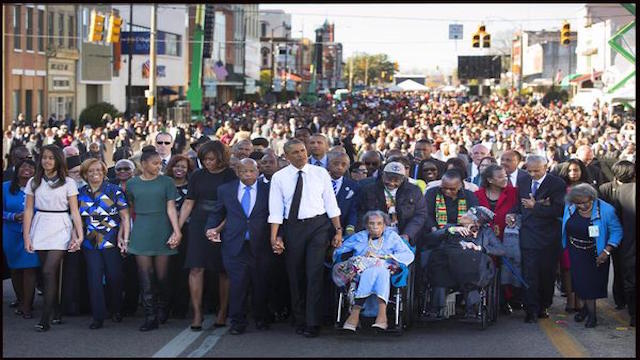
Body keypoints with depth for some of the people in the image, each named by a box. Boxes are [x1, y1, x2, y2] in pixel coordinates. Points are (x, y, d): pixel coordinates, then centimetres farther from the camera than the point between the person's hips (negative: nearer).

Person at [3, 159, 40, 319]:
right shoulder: (6, 187, 4)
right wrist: (14, 217, -14)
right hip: (12, 234, 2)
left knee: (30, 268, -7)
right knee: (15, 269, 9)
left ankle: (26, 306, -1)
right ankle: (21, 301, 26)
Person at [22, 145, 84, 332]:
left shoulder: (68, 183, 2)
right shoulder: (33, 182, 9)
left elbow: (74, 211, 0)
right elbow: (28, 210, 9)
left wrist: (80, 235, -7)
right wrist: (26, 236, 2)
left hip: (60, 229, -3)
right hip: (40, 229, 3)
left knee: (49, 271, -13)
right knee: (51, 273, 6)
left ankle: (45, 318, -12)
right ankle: (57, 313, 16)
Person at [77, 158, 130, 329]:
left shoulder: (114, 191, 0)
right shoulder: (81, 194, 9)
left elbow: (125, 217, -3)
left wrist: (125, 237, -12)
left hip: (111, 242, -2)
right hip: (90, 243, 2)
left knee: (114, 277, 4)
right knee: (94, 279, -4)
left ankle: (117, 311, 25)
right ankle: (98, 317, 2)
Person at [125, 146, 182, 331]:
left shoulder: (166, 182, 3)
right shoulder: (132, 184, 8)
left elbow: (171, 208, -1)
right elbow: (131, 210, 13)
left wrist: (177, 231, -11)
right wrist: (127, 235, 11)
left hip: (162, 232, -1)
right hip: (141, 233, 1)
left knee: (162, 275, 1)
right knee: (145, 276, -4)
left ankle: (162, 311, 22)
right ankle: (150, 317, -2)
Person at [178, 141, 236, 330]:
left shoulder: (230, 175, 0)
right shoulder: (198, 176, 8)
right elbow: (188, 203, 9)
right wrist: (178, 228, 3)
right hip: (199, 226, 2)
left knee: (223, 271, 3)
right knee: (196, 268, -7)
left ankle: (222, 312, 13)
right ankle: (197, 313, -4)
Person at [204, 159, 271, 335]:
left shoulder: (268, 190, 5)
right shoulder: (225, 190, 8)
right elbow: (217, 213, 17)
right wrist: (211, 228, 0)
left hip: (260, 246, 0)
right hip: (235, 246, 0)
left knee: (260, 285, 6)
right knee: (237, 285, -4)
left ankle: (260, 319, 24)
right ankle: (237, 322, 5)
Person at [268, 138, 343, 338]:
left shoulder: (320, 173, 2)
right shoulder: (279, 178, 2)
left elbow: (331, 204, 4)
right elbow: (276, 210, 0)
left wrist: (338, 230, -1)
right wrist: (274, 237, -7)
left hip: (318, 226, -1)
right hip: (293, 228, 1)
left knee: (314, 274, -8)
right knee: (295, 276, 8)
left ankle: (312, 324, -5)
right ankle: (299, 321, 21)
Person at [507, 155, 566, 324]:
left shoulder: (557, 184, -6)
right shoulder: (523, 184, 11)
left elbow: (558, 210, -15)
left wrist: (535, 206, -16)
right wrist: (512, 214, 5)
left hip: (548, 238, -3)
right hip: (528, 237, 3)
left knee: (547, 274, 8)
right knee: (529, 274, -5)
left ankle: (543, 307, 22)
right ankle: (532, 311, -3)